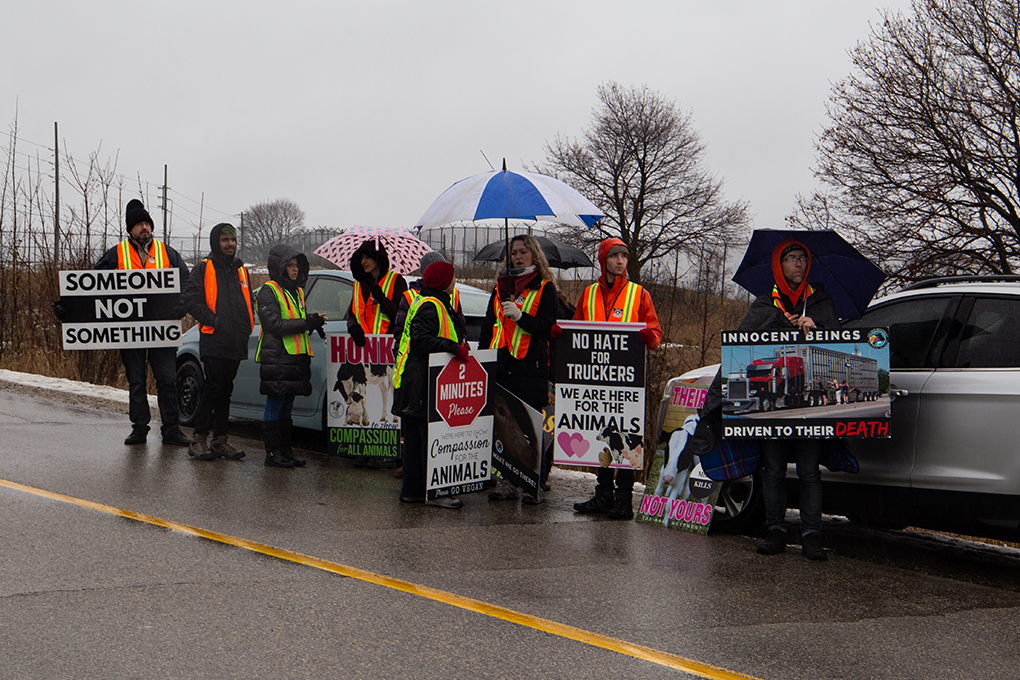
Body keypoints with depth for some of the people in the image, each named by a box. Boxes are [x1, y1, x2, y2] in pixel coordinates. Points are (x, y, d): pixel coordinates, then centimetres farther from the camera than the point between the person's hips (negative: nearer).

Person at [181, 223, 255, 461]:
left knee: (225, 391, 9)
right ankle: (199, 439, -2)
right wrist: (213, 321, -14)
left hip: (236, 343, 6)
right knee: (213, 389, -9)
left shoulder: (240, 270, 19)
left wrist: (247, 327, 10)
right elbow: (191, 300, -7)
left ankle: (220, 440, 13)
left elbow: (248, 303, 26)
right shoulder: (204, 269, 0)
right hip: (213, 341, -6)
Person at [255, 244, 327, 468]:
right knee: (275, 406, -5)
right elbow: (274, 325, -16)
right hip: (277, 357, -8)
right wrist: (307, 323, -17)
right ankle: (273, 453, -2)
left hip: (296, 358, 8)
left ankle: (285, 451, 15)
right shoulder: (268, 291, -7)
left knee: (287, 407, 11)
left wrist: (314, 322, 3)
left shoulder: (297, 292, 19)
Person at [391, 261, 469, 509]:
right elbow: (422, 339, -25)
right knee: (431, 437, -8)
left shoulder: (430, 303, 19)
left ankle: (412, 489, 17)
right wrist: (454, 347, -26)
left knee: (415, 438, 12)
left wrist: (459, 346, 13)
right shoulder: (431, 306, -14)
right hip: (424, 384, -11)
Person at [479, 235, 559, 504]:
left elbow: (546, 327, -6)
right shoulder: (501, 285, 17)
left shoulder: (545, 289, 3)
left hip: (531, 366, -5)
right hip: (501, 365, 5)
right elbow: (488, 325, 21)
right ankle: (506, 481, 9)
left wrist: (519, 315, -20)